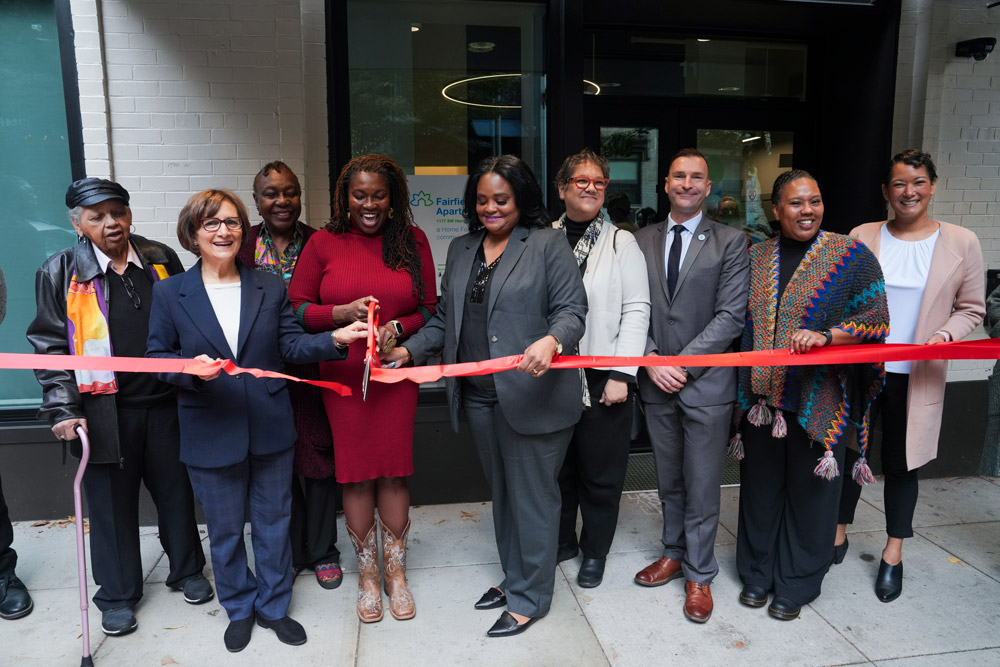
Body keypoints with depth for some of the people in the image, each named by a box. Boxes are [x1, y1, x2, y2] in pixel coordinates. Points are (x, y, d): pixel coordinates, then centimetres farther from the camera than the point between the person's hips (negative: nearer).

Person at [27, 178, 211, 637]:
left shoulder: (162, 261, 4)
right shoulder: (61, 272, -1)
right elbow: (50, 345, -1)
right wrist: (62, 409, -9)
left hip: (165, 404, 2)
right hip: (104, 412, -1)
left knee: (176, 491, 14)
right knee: (112, 503, 11)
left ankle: (187, 571, 35)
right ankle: (117, 595, 30)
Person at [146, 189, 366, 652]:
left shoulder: (270, 287, 2)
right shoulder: (170, 293, -2)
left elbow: (292, 344, 0)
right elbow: (157, 356, 0)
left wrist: (334, 339, -18)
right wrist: (190, 367, -21)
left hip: (270, 430, 1)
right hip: (210, 435, -1)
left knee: (273, 522, 14)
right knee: (225, 530, 15)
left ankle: (273, 606, 35)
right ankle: (239, 609, 38)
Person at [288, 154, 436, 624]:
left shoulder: (412, 240, 3)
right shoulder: (324, 243, 2)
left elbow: (429, 309, 4)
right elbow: (296, 307, 1)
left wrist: (397, 328, -15)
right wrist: (344, 313, -16)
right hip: (342, 374, 0)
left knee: (394, 470, 5)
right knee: (355, 472, 6)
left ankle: (395, 572, 25)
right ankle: (368, 574, 26)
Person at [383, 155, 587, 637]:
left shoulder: (548, 244, -4)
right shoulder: (461, 250, 14)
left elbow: (571, 308, -10)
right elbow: (445, 318, 15)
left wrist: (550, 341, -30)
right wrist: (409, 350, 2)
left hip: (532, 395, -6)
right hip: (479, 397, 6)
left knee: (531, 497, 6)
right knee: (501, 493, 20)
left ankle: (529, 599, 24)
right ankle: (512, 579, 39)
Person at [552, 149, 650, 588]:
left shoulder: (621, 243, 2)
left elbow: (636, 310, -3)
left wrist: (622, 375, -11)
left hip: (603, 377, -2)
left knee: (600, 470, 9)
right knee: (557, 465, 14)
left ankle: (595, 551, 29)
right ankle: (561, 539, 34)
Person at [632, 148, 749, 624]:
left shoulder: (730, 242, -1)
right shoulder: (642, 241, 7)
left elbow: (731, 315, -9)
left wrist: (684, 363, -14)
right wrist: (651, 361, -10)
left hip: (706, 384, -3)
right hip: (656, 381, 3)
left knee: (702, 484, 6)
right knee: (668, 480, 17)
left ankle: (699, 574, 23)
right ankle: (674, 553, 36)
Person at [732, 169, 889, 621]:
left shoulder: (851, 256, -2)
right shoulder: (756, 258, 8)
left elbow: (876, 319, -6)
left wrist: (825, 336, -22)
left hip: (817, 398, -3)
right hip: (761, 395, 3)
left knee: (808, 488, 7)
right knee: (760, 485, 12)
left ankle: (797, 584, 25)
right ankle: (757, 572, 30)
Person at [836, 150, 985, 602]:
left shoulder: (961, 243, -1)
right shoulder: (862, 237, -1)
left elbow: (971, 308, 4)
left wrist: (945, 334, -15)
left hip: (917, 377, 0)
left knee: (901, 463, 12)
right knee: (847, 452, 11)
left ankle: (893, 553, 30)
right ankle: (839, 532, 33)